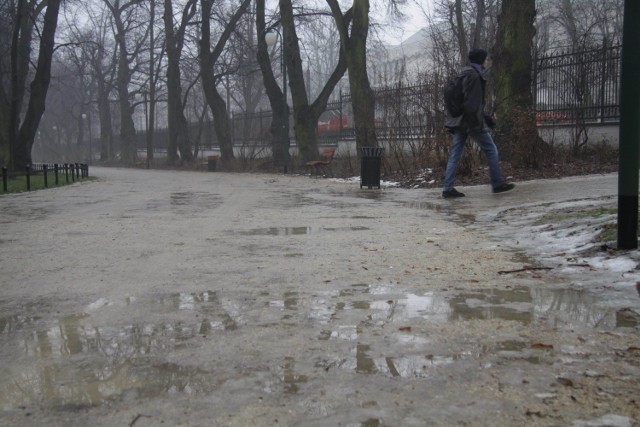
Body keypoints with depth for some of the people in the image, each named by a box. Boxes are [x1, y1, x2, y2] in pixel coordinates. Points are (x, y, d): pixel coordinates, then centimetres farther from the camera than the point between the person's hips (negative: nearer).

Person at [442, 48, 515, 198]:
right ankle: (497, 183, 11)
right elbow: (471, 102, -20)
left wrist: (485, 118, 25)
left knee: (455, 155, 3)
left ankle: (448, 189, -1)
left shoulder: (465, 74, 19)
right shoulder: (473, 75, -12)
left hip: (459, 122, 9)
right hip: (470, 122, -9)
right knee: (491, 150, 4)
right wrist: (476, 124, -21)